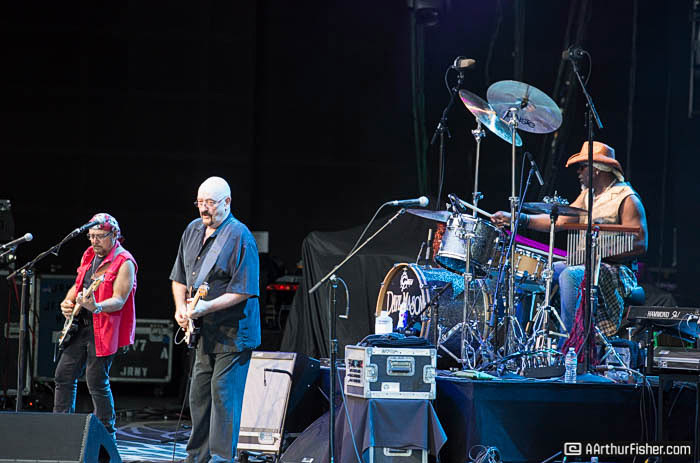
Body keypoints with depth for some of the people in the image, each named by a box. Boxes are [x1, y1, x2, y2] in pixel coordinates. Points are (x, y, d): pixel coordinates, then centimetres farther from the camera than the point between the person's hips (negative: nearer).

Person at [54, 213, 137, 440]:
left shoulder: (124, 262, -13)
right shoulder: (89, 255, 13)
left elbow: (119, 301, -21)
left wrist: (96, 307, -39)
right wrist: (67, 302, 6)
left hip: (103, 329, -8)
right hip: (80, 325, 8)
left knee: (97, 382, -7)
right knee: (64, 375, 8)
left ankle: (107, 435, 3)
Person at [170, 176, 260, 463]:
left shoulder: (240, 237, -15)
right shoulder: (193, 230, 10)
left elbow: (243, 290, -19)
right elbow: (180, 277, 19)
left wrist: (208, 307, -27)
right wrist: (181, 307, 3)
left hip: (232, 332, -8)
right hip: (204, 331, 8)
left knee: (223, 392, -9)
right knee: (199, 394, 12)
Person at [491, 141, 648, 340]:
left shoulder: (626, 199, -10)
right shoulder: (587, 195, 17)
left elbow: (640, 245, -15)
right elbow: (559, 220, 9)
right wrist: (519, 219, -2)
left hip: (615, 271, -9)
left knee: (570, 275, -35)